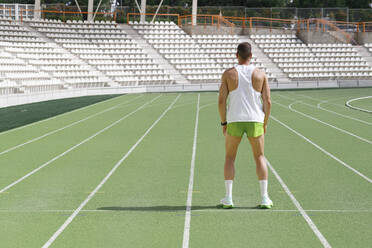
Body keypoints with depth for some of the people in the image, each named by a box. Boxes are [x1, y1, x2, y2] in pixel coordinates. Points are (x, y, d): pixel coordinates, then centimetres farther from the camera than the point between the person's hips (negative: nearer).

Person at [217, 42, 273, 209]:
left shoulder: (228, 74, 1)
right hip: (255, 120, 1)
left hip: (234, 121, -1)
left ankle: (228, 198, 5)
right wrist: (265, 123, 12)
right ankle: (264, 198, 6)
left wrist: (223, 122, 7)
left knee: (230, 158, 12)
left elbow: (221, 101, -3)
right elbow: (267, 102, 0)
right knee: (259, 157, 12)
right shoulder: (260, 74, 3)